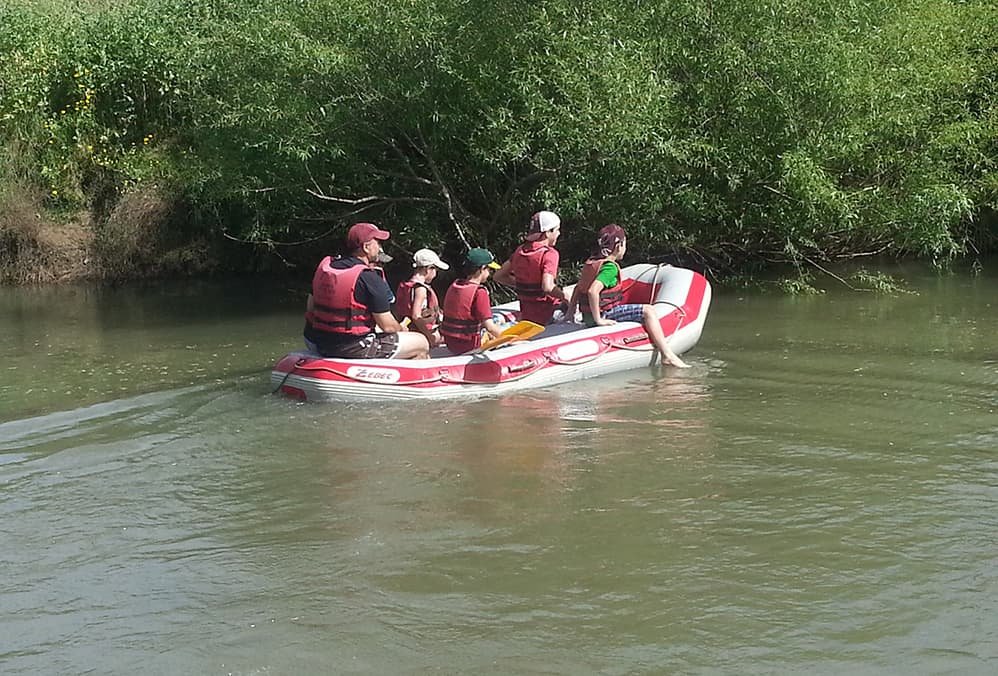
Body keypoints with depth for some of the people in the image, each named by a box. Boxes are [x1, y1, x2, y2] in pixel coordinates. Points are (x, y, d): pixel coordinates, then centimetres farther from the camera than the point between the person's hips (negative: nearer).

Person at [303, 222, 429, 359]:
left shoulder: (324, 266, 5)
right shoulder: (370, 278, -16)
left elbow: (311, 308, 13)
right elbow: (387, 326, -14)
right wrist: (402, 330, 9)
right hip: (354, 350, -9)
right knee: (422, 344, 1)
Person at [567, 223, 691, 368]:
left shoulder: (591, 261, 9)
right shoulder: (610, 267, -18)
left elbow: (578, 287, 14)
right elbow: (593, 291, -32)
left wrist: (571, 310, 20)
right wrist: (598, 319, -25)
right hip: (604, 314, -10)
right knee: (648, 310, -8)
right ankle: (668, 355, -13)